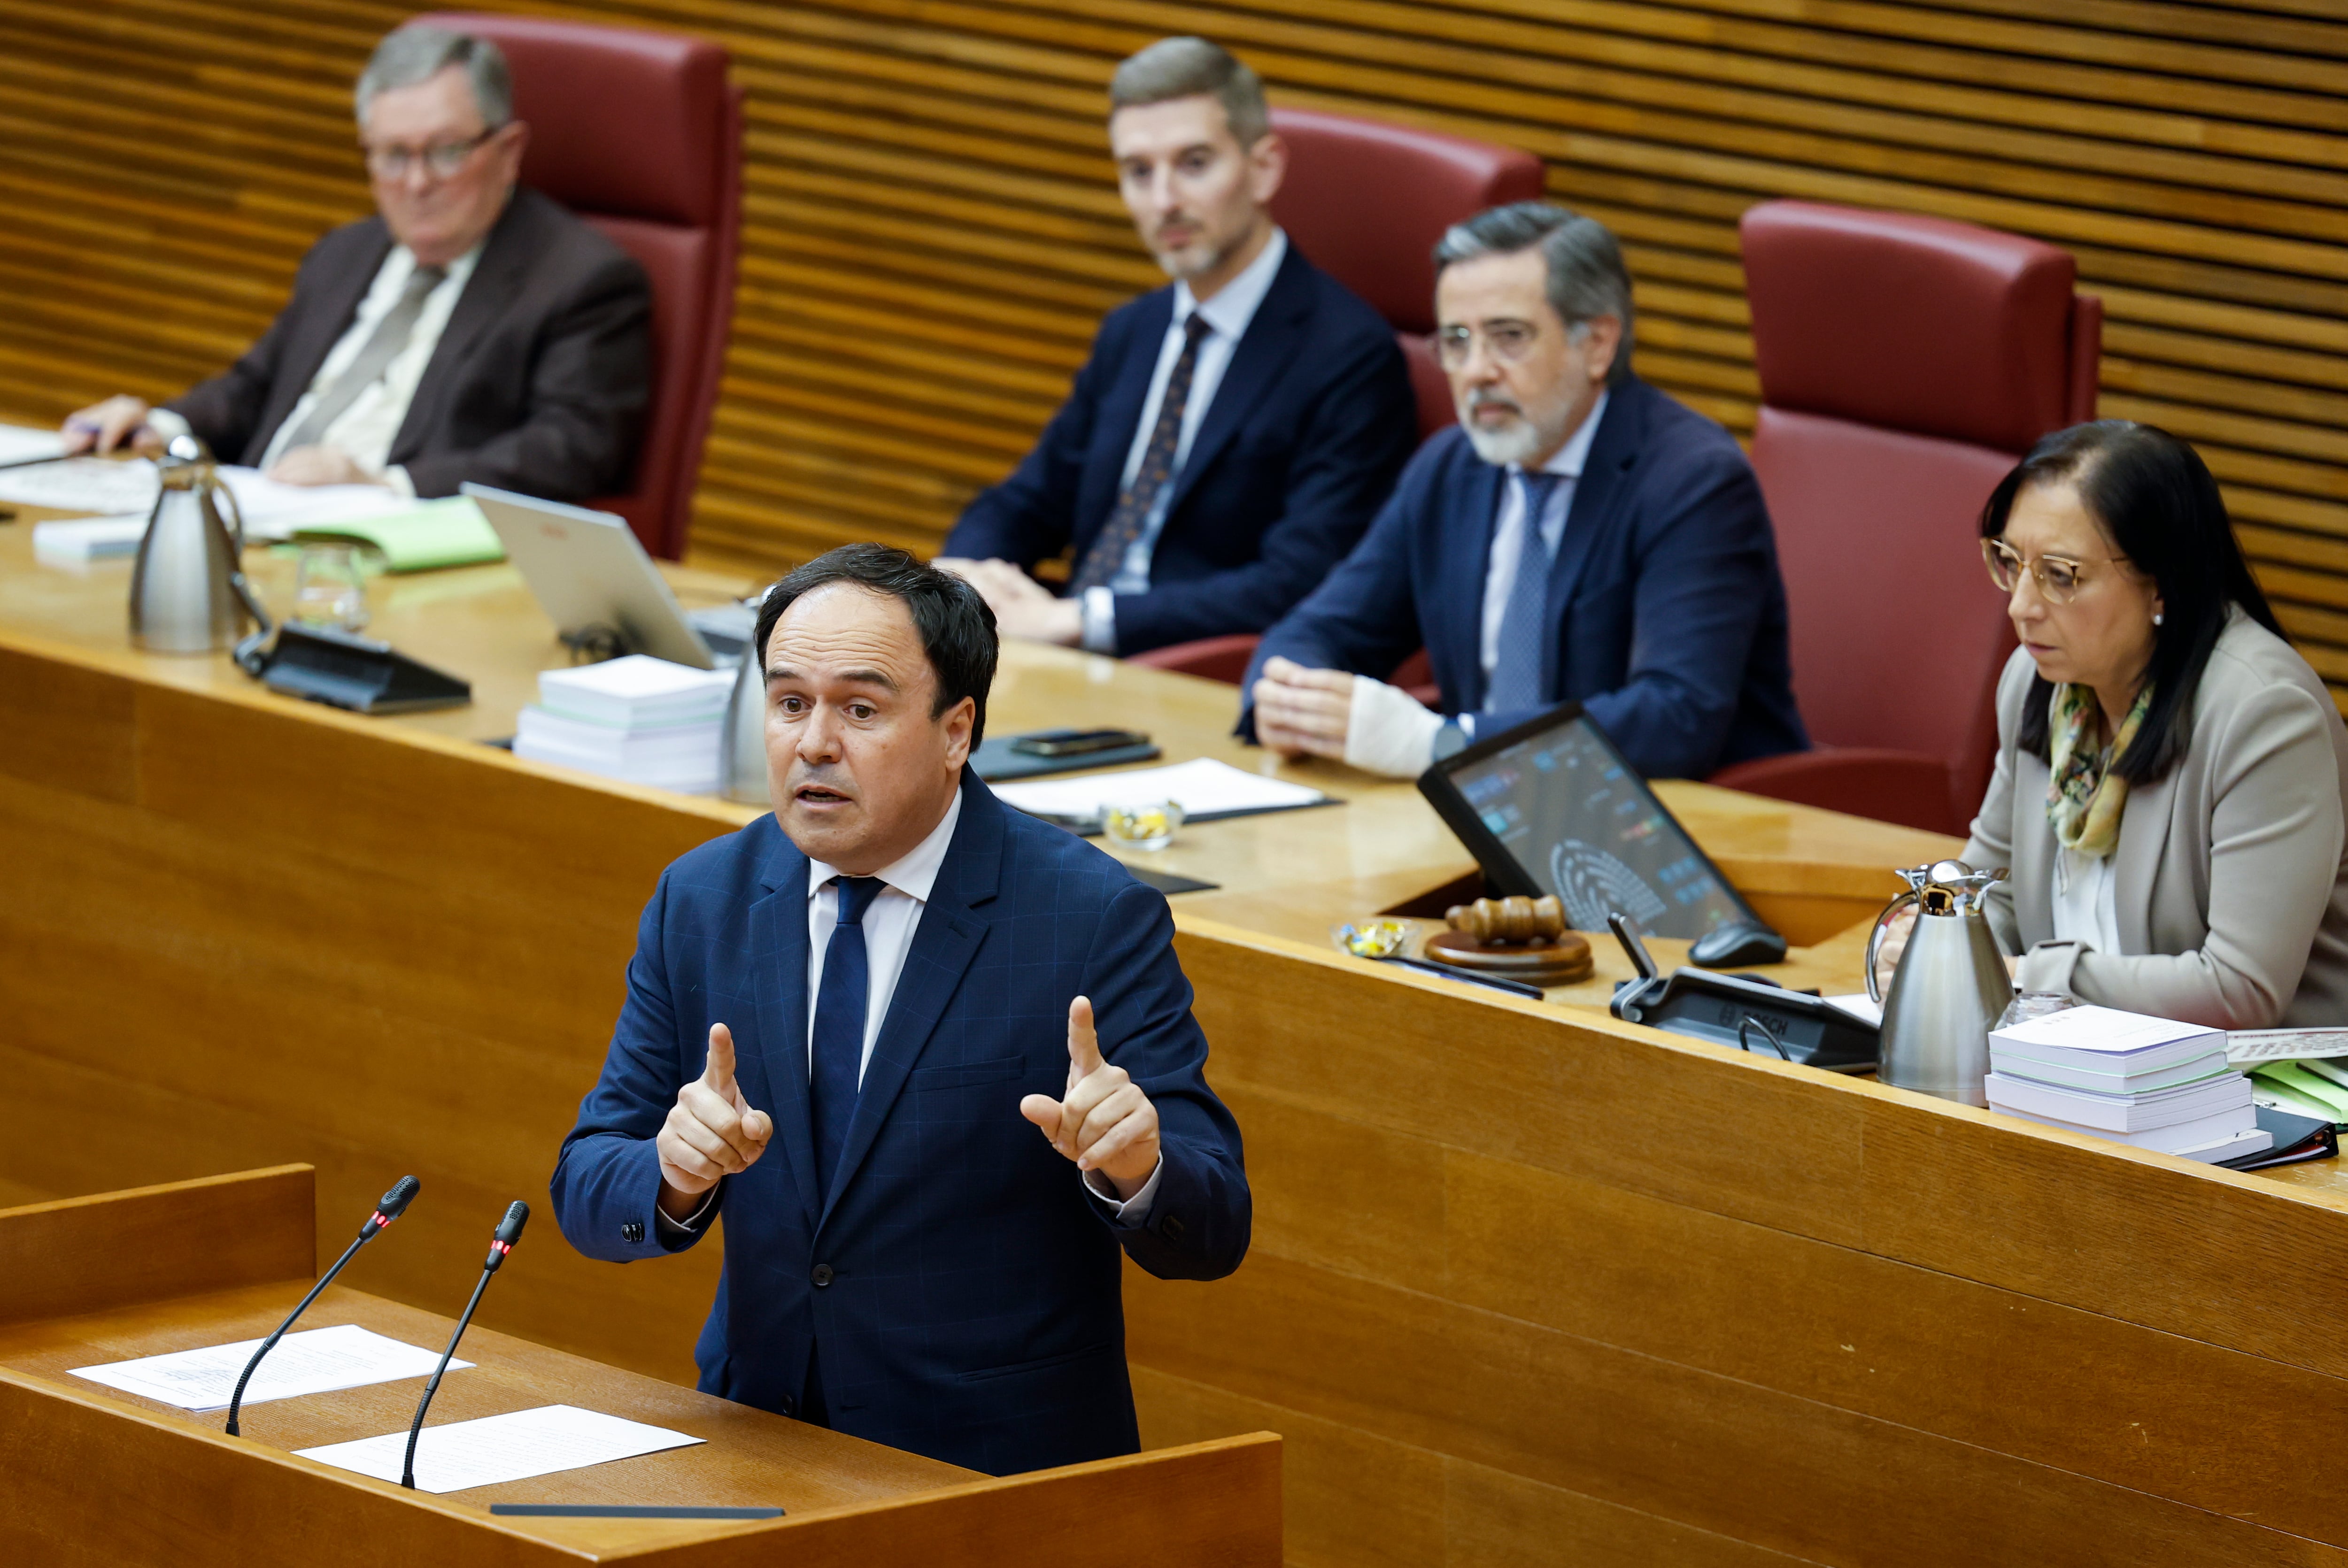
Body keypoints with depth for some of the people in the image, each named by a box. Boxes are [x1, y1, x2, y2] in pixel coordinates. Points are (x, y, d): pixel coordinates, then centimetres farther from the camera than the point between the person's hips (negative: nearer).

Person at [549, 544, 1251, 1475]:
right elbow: (585, 1195, 3)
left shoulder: (1095, 919, -9)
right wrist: (676, 1172, -19)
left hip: (1002, 1469, 0)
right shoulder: (700, 902, 4)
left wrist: (1136, 1168, -33)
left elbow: (1211, 1236, -10)